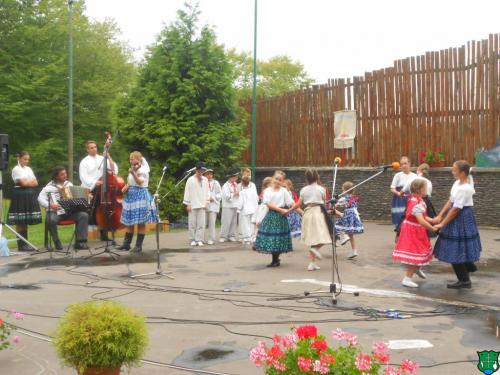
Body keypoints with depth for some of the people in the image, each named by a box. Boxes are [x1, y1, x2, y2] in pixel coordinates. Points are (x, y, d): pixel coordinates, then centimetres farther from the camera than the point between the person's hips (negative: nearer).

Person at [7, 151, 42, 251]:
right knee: (20, 222, -4)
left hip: (29, 195, 7)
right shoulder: (16, 169, -5)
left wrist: (27, 182, -7)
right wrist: (31, 181, 2)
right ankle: (21, 245, -1)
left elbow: (36, 183, 10)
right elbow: (23, 183, -14)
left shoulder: (29, 169, 16)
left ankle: (25, 243, 12)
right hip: (20, 195, -7)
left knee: (26, 221, 7)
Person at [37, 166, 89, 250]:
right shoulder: (50, 187, 0)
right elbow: (41, 198, -8)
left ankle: (80, 242, -20)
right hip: (55, 211, -4)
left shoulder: (69, 184, 16)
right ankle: (57, 242, -12)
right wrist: (50, 205, -24)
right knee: (51, 220, -37)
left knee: (84, 215, -22)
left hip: (70, 211, 4)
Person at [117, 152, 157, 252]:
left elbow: (140, 182, -23)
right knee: (128, 221, 10)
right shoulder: (132, 169, 16)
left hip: (140, 196, -8)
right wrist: (126, 187, 1)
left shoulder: (142, 170, -9)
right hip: (130, 196, 8)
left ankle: (139, 245, 1)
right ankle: (126, 243, 17)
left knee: (140, 222, -4)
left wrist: (133, 173, -35)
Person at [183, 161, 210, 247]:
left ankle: (199, 240, 4)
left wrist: (206, 202, 6)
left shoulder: (205, 180, 9)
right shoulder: (190, 180, -1)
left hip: (202, 205, 2)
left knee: (201, 223, -1)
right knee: (192, 223, 1)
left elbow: (207, 191, 13)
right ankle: (193, 240, 10)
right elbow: (187, 192, 0)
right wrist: (188, 204, -4)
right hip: (192, 205, -2)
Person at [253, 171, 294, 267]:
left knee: (278, 239, 0)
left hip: (280, 216, -1)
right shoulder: (267, 191, 3)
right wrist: (281, 210, -13)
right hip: (271, 215, 1)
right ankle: (275, 259, 19)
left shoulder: (283, 191, 2)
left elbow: (292, 203, -1)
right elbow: (269, 204, -6)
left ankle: (275, 260, 13)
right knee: (270, 238, 3)